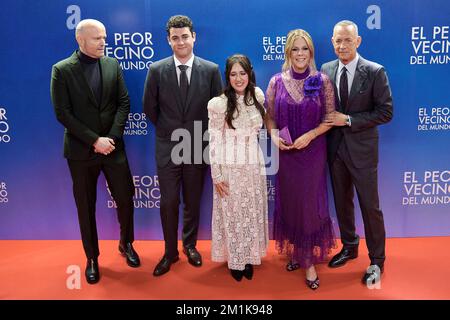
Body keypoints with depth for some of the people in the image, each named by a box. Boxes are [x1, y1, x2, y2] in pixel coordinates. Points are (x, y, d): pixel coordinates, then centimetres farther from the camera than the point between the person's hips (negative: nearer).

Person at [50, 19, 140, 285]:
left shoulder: (113, 64, 4)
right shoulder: (62, 70, -5)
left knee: (125, 199, 7)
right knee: (86, 207, 9)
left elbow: (124, 103, 0)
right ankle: (92, 257, 28)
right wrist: (94, 140, -16)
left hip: (113, 147, 2)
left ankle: (126, 243, 33)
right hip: (81, 151, -2)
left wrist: (112, 137, -12)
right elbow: (63, 113, -10)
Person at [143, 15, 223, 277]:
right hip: (168, 147, 0)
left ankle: (190, 245, 33)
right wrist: (167, 130, 11)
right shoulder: (157, 70, -4)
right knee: (169, 203, 4)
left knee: (193, 201, 13)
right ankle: (170, 252, 22)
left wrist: (203, 135, 5)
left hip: (198, 147, 1)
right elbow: (149, 107, 5)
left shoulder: (211, 70, -4)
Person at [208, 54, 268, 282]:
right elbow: (214, 141, -11)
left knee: (252, 214, 14)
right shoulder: (218, 103, -13)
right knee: (232, 215, 9)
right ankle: (235, 261, 28)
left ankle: (249, 257, 33)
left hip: (254, 166, 4)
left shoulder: (258, 96, 1)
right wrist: (216, 176, -11)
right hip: (230, 168, -4)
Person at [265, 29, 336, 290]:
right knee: (289, 202, 12)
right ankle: (294, 251, 31)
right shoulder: (277, 81, 1)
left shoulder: (322, 81, -4)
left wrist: (310, 135, -16)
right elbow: (270, 116, 6)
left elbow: (330, 117, -3)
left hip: (312, 153, -2)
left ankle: (310, 260, 18)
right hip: (285, 154, 2)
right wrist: (274, 135, -12)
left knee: (310, 203, 3)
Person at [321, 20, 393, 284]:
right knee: (342, 201, 16)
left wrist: (349, 120, -17)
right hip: (335, 147, 4)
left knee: (370, 205, 4)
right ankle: (349, 247, 36)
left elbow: (386, 112, -11)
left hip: (361, 148, -4)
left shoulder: (375, 72, -9)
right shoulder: (326, 70, 3)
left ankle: (377, 259, 22)